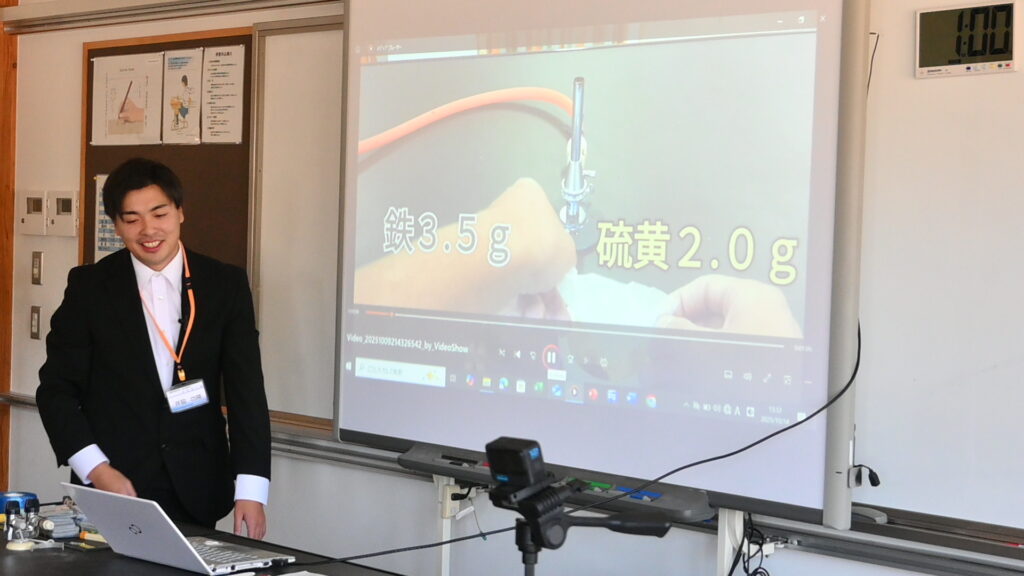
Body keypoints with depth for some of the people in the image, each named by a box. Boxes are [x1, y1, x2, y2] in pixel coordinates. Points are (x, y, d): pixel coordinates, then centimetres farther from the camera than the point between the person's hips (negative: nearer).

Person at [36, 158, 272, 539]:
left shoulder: (226, 285, 2)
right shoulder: (90, 286, 0)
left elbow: (247, 391, -2)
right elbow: (56, 389, 1)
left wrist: (251, 489, -12)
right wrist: (96, 469, -13)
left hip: (196, 493, 1)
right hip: (111, 491, -1)